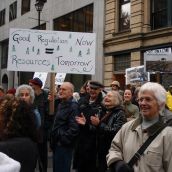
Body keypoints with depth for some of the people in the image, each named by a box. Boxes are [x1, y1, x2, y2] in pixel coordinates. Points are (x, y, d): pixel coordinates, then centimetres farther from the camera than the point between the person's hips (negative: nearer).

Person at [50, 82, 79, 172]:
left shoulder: (73, 106, -15)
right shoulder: (61, 104, 14)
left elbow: (74, 128, -24)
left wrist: (63, 140, -19)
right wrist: (53, 140, 17)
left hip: (64, 145, -9)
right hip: (57, 144, 9)